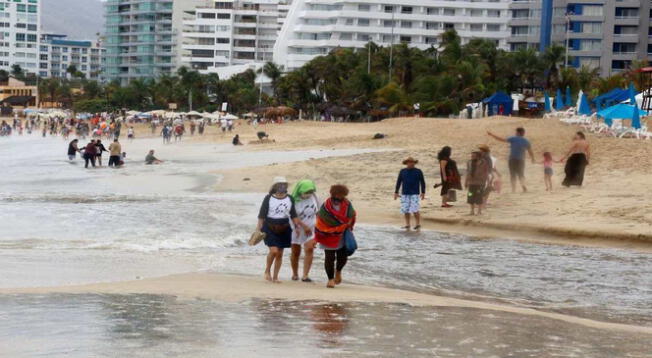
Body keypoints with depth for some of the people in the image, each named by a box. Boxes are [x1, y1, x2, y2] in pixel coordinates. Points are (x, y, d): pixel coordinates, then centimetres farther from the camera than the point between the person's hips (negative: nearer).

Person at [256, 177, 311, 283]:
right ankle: (267, 271, 5)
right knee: (274, 250, -18)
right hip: (270, 228, -4)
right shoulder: (268, 198, -4)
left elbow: (294, 216, 12)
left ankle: (275, 277, 15)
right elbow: (261, 215, -5)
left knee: (280, 254, 5)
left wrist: (298, 226, 4)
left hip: (284, 229, 4)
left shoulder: (290, 199, 7)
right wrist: (258, 228, -12)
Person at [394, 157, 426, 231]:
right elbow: (398, 182, 12)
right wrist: (396, 192, 9)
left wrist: (423, 193, -1)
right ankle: (407, 225, 13)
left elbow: (422, 182, 4)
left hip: (414, 194, -3)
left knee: (414, 210, -11)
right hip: (405, 194, 3)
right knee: (406, 210, 2)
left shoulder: (418, 171, 1)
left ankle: (418, 224, 2)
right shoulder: (402, 171, 7)